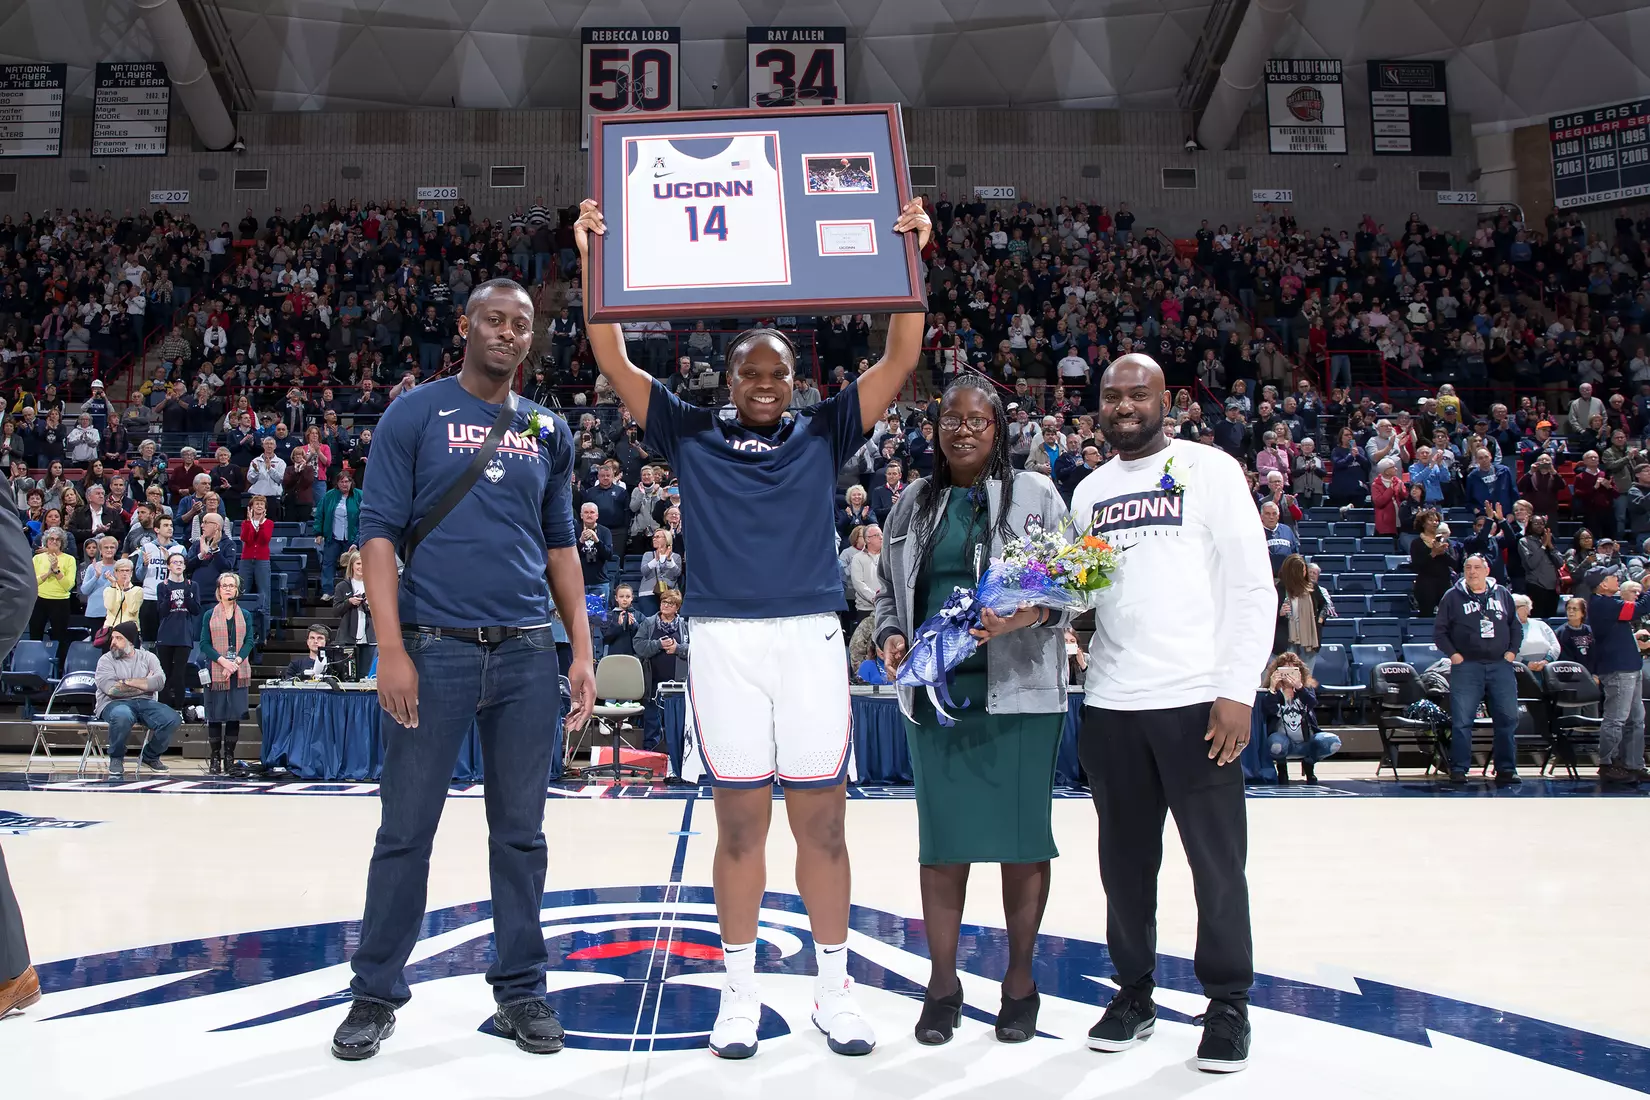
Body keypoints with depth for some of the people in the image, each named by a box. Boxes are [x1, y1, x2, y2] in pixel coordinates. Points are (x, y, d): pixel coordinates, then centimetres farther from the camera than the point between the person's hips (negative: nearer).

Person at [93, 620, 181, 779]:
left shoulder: (148, 657, 13)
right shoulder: (106, 660, 6)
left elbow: (159, 682, -5)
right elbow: (111, 689, -12)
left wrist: (128, 681, -10)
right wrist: (145, 684, -5)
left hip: (145, 702, 3)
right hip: (114, 704, -3)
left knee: (173, 719, -23)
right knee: (122, 716, -40)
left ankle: (150, 756, 6)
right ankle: (116, 758, -11)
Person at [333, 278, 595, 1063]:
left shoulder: (549, 432, 12)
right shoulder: (415, 414, 2)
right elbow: (380, 533, -3)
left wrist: (581, 651, 6)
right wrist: (391, 650, -12)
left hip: (528, 653, 3)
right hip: (435, 647, -3)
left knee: (520, 832, 9)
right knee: (406, 831, 4)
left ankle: (521, 991, 20)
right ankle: (376, 994, 19)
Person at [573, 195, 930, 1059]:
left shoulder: (822, 435, 10)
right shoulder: (692, 436, 10)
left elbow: (898, 362, 4)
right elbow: (614, 364, 4)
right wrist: (593, 263, -4)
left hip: (810, 638, 1)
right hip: (722, 640, 0)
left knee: (821, 820, 5)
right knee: (740, 823, 7)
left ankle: (833, 989, 19)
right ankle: (740, 991, 20)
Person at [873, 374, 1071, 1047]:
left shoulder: (1036, 495, 3)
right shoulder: (915, 502, 13)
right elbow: (888, 586, 19)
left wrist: (1031, 613, -19)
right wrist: (890, 634, 1)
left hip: (1018, 691, -2)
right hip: (934, 693, 3)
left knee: (1021, 835, 4)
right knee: (942, 838, 6)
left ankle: (1020, 979, 19)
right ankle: (943, 983, 18)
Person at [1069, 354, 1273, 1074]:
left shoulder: (1209, 469, -1)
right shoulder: (1088, 492, 14)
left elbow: (1253, 586, -5)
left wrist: (1238, 690, -12)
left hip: (1197, 701, -4)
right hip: (1110, 703, 5)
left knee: (1216, 859, 3)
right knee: (1125, 858, 11)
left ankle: (1228, 1003, 17)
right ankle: (1134, 992, 24)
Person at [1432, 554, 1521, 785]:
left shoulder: (1502, 595, 12)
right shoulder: (1453, 597, 3)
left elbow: (1516, 626, 17)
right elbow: (1439, 630, 3)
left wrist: (1512, 651, 4)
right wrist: (1452, 653, -8)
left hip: (1500, 665, 3)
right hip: (1466, 666, -3)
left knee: (1508, 718, 1)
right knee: (1462, 720, -4)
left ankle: (1506, 769, 10)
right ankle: (1458, 770, 2)